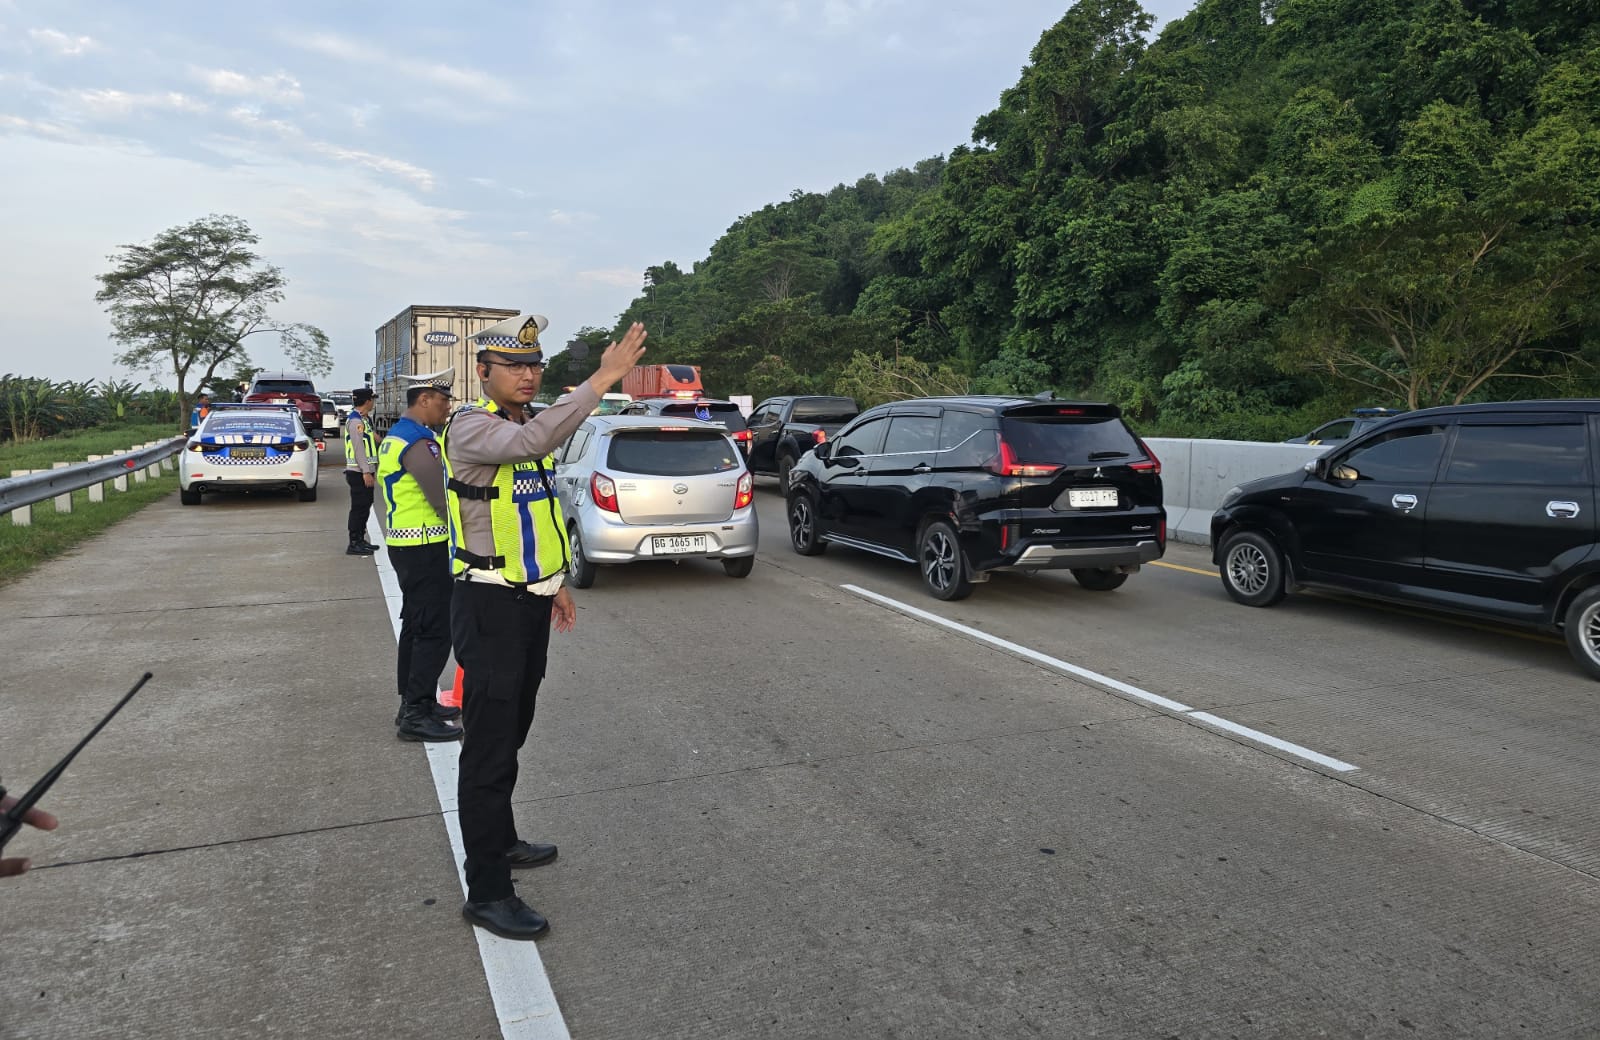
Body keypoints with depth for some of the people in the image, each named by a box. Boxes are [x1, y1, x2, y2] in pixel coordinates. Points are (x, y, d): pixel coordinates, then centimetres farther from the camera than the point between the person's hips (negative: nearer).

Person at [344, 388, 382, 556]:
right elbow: (358, 448, -21)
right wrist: (366, 472, -24)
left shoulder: (362, 419, 17)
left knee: (364, 506, 15)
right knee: (359, 507, -7)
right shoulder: (355, 421, -16)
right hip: (359, 472, -10)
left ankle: (360, 540, 24)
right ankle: (354, 544, -4)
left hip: (364, 471, 10)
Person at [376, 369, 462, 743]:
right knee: (434, 631, -7)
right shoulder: (417, 443, -19)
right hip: (425, 547, -11)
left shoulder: (395, 437, 15)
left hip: (404, 543, 11)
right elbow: (445, 499, -21)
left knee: (415, 626, 16)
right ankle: (415, 715, -3)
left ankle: (415, 703, 26)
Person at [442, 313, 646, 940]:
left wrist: (555, 583, 22)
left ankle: (500, 841, 38)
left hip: (530, 602, 9)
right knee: (489, 748, -3)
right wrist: (602, 380, -39)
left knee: (510, 735, 21)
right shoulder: (470, 427, -16)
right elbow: (530, 442, -39)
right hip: (490, 606, -9)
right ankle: (486, 893, 6)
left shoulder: (531, 427, 12)